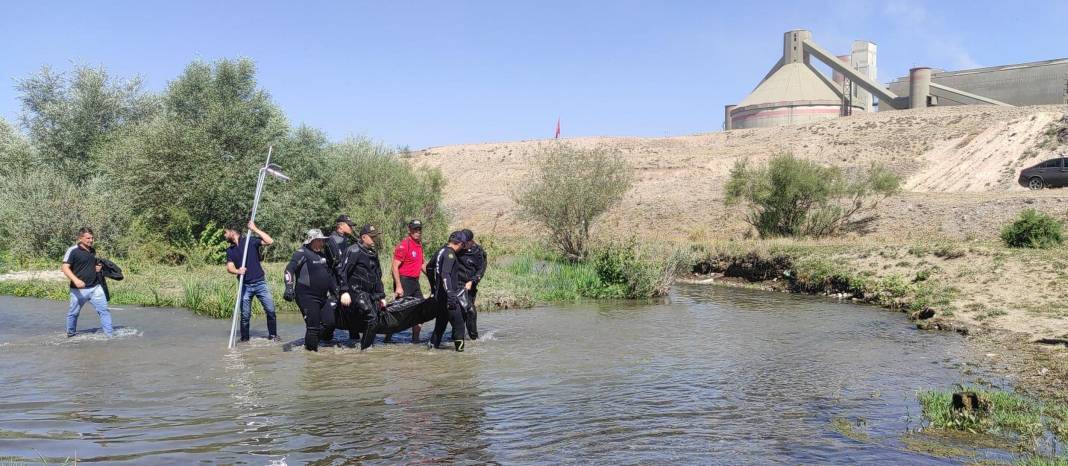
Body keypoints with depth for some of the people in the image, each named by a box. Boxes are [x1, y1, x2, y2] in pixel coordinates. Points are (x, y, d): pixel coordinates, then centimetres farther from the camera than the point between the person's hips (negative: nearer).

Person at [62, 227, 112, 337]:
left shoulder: (92, 250, 11)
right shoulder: (72, 251, -10)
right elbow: (65, 267, -17)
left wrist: (99, 267, 6)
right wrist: (75, 280, -31)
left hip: (95, 287, 5)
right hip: (79, 290, -5)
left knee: (104, 310, -2)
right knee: (73, 313, 11)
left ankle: (110, 334, 0)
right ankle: (70, 333, 32)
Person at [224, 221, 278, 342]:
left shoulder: (250, 240, 1)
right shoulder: (230, 250, 12)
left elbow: (270, 241, -13)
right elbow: (229, 267, 1)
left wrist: (254, 229, -12)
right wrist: (237, 271, -22)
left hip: (260, 283, -2)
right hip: (245, 286, 2)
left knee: (270, 310, -4)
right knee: (245, 315, 3)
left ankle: (273, 334, 10)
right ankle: (244, 338, 15)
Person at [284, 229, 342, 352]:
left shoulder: (323, 254, 17)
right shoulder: (302, 253, -8)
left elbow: (330, 273, 27)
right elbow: (289, 269, -18)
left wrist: (335, 291, 25)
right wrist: (289, 288, -29)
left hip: (323, 297, 8)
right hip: (306, 296, -8)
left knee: (329, 322, 0)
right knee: (313, 325, -9)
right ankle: (311, 349, 7)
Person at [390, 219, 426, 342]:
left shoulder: (419, 244, 13)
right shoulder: (404, 245, -14)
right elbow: (395, 266, -18)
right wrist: (398, 286, -23)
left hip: (415, 281, 9)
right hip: (404, 281, -9)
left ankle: (416, 337, 19)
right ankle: (388, 336, 2)